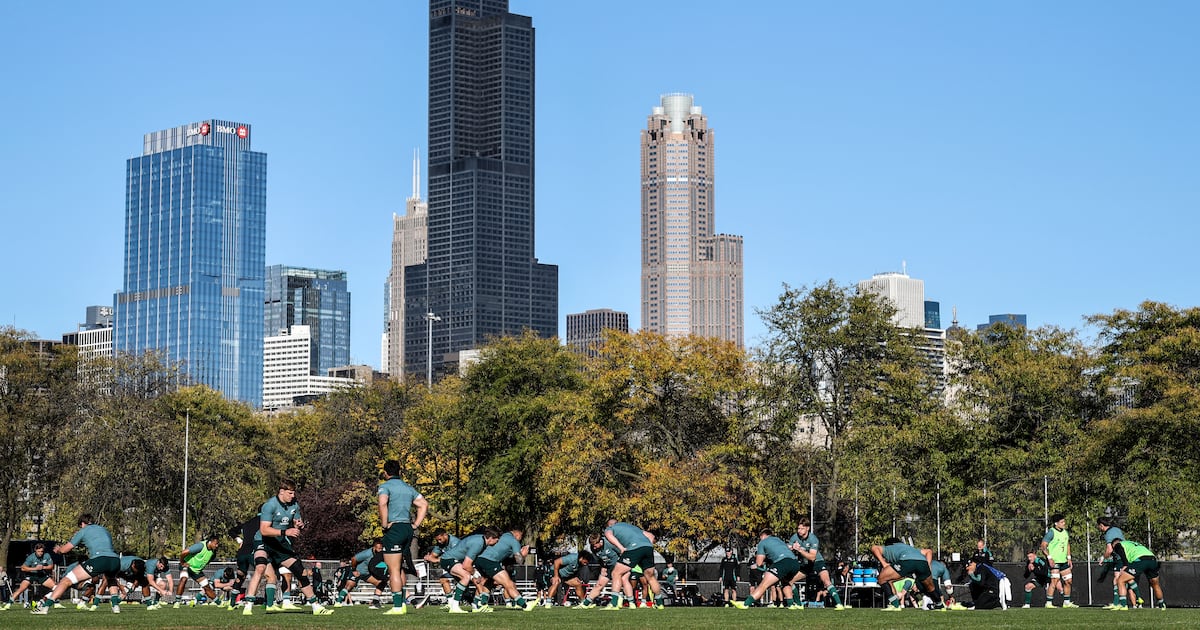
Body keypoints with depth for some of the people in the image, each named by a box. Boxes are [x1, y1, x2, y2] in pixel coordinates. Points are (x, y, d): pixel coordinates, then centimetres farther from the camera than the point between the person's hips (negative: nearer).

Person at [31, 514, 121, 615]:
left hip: (99, 559, -5)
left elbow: (64, 549, 22)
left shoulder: (83, 531, 18)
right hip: (115, 560, 5)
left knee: (67, 580, 2)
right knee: (111, 579, 40)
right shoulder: (104, 530, 32)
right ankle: (115, 604, 19)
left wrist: (58, 548, 45)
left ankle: (45, 606, -6)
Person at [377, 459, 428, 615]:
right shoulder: (408, 488, 17)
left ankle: (397, 606, -7)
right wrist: (416, 524, 13)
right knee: (399, 568, 18)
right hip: (408, 529, 7)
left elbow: (383, 504, -23)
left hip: (394, 528, -7)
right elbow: (424, 504, 16)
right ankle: (402, 603, 16)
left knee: (394, 570, -4)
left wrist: (385, 524, -16)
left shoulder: (385, 486, -4)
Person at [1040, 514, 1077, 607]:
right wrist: (1049, 558, -20)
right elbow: (1043, 545, -13)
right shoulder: (1051, 532, -10)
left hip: (1064, 561, 8)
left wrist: (1069, 558, 16)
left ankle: (1066, 603, 19)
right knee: (1054, 581, -14)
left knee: (1068, 581, 9)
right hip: (1055, 561, -8)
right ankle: (1048, 603, -9)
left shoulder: (1065, 532, 12)